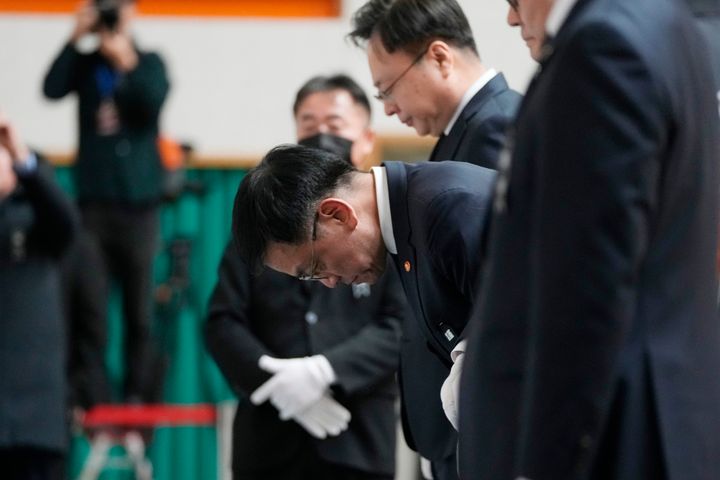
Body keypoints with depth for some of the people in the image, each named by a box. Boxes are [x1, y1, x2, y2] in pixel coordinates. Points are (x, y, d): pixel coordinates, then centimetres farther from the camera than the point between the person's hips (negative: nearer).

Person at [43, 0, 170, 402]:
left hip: (139, 200, 0)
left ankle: (137, 392, 4)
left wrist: (127, 64, -17)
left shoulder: (150, 64, 9)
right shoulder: (85, 64, 9)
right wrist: (77, 39, -13)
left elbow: (154, 103, -9)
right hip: (94, 199, 0)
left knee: (139, 304, 0)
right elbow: (52, 89, -10)